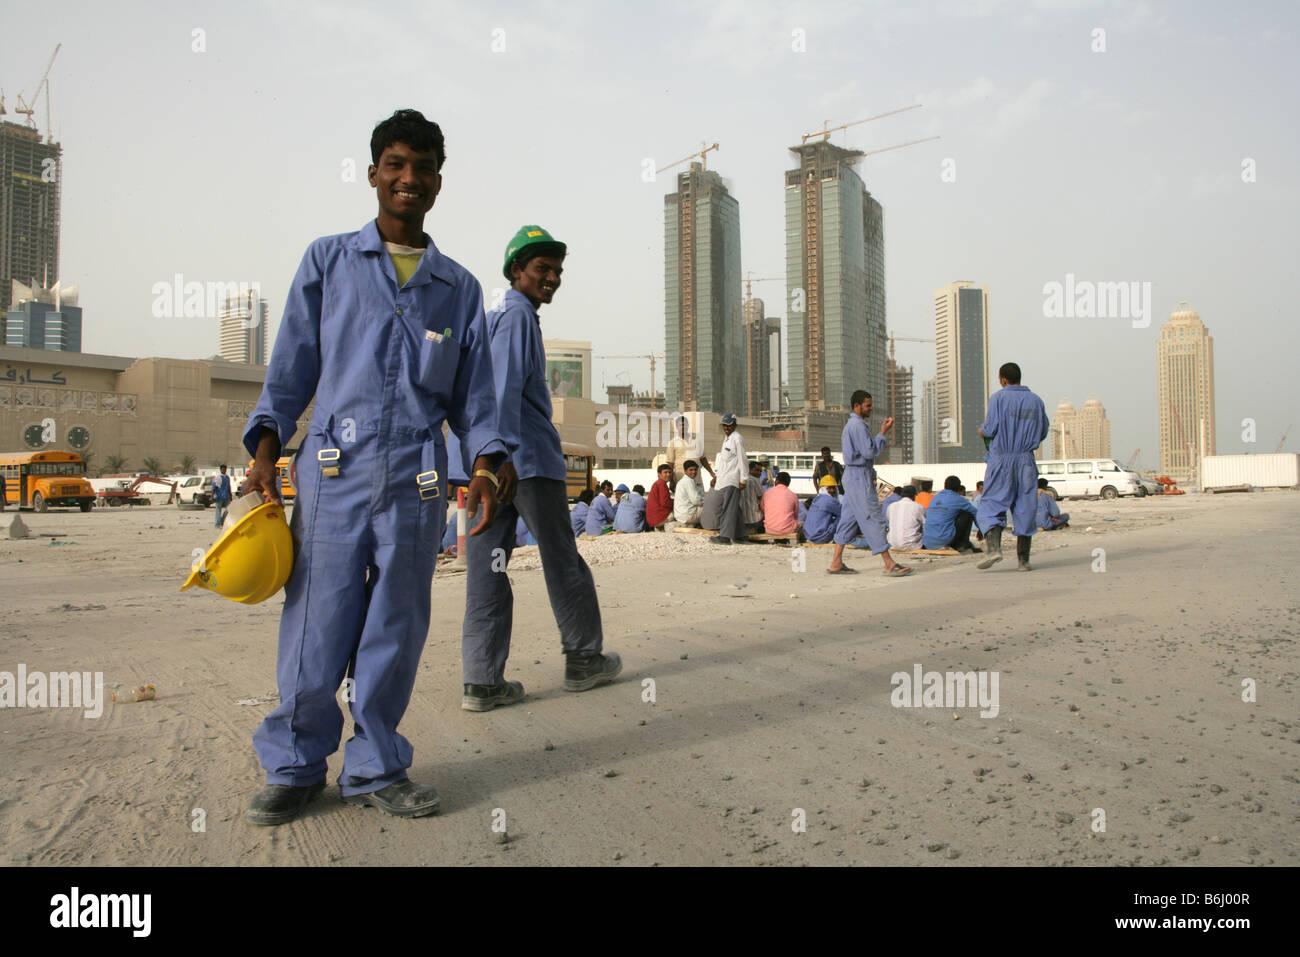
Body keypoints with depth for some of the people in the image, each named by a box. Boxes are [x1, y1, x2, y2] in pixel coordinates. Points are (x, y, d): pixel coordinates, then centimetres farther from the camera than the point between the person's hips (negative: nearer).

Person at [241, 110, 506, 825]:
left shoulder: (459, 287, 16)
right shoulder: (328, 261, 12)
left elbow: (474, 393, 15)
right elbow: (292, 366, 10)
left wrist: (485, 464, 0)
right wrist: (265, 453, -2)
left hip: (417, 480, 2)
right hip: (333, 470, -1)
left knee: (396, 632, 6)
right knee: (315, 629, 0)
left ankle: (374, 768, 21)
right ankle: (296, 767, 20)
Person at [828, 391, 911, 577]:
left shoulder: (850, 425, 19)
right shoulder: (858, 425, -14)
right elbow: (869, 451, -19)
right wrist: (883, 433, -12)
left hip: (852, 477, 11)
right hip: (859, 477, -11)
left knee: (848, 519, 10)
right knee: (872, 518, -8)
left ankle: (836, 563, 10)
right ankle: (889, 564, -6)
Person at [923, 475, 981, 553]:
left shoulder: (935, 498, 17)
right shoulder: (958, 499, 1)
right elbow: (976, 513, 11)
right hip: (945, 540, -6)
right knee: (968, 514, 9)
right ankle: (963, 545, 10)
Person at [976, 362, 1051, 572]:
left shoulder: (998, 398, -4)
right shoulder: (1035, 400, 9)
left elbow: (990, 429, -11)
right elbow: (1043, 432, 13)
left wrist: (981, 431, 11)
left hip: (1001, 460, -4)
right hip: (1026, 460, 4)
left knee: (991, 505, -1)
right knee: (1025, 509, 6)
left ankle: (994, 547, -21)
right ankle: (1024, 559, 8)